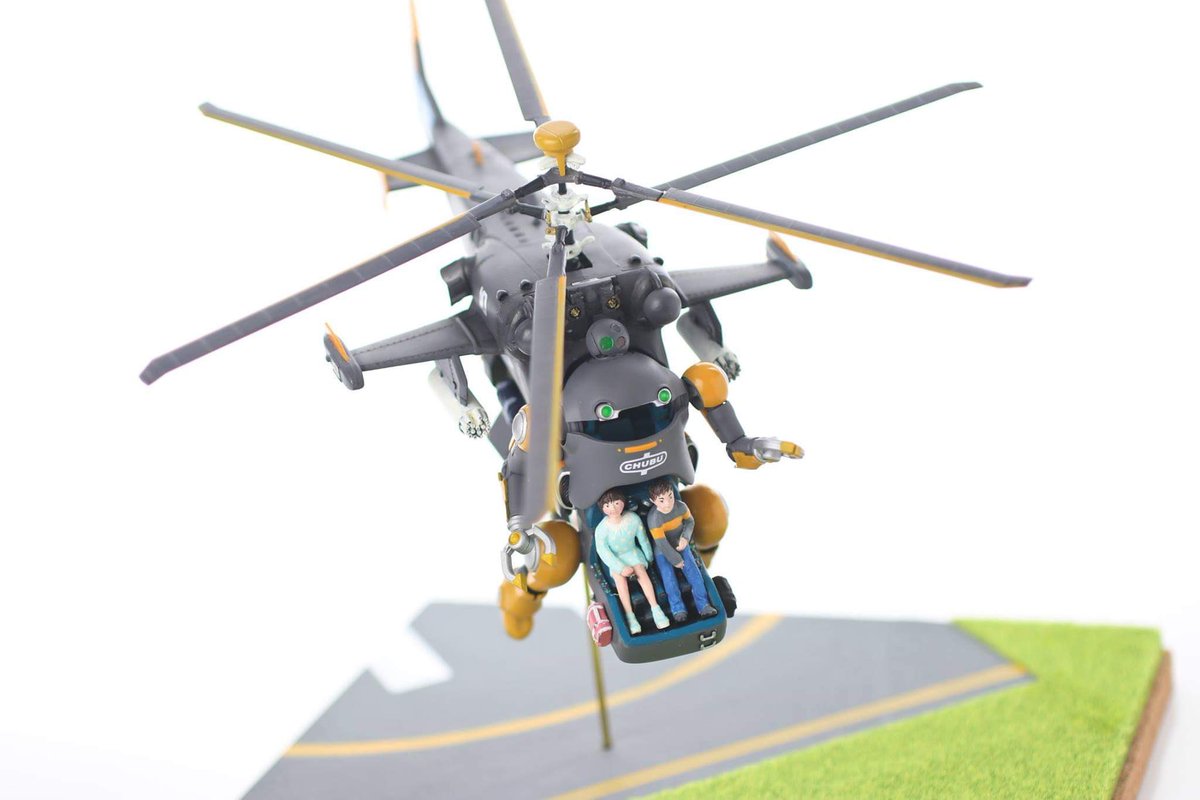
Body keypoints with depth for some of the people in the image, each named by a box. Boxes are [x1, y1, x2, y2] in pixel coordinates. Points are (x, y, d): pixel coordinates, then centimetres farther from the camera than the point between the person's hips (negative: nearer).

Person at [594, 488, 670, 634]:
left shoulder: (633, 518, -19)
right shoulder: (601, 529, -24)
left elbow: (642, 537, -3)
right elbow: (602, 551, -18)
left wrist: (649, 556, 8)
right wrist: (621, 568, -23)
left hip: (632, 552, 1)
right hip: (615, 558, -1)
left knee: (641, 572, -24)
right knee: (619, 578, -27)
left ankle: (655, 608, -23)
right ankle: (629, 615, -28)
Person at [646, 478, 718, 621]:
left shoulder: (681, 506, -19)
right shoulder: (653, 518, -32)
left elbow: (690, 521, 1)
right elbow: (662, 544, -25)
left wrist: (686, 537, -18)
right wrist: (676, 560, -16)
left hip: (680, 545, 4)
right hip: (662, 551, -3)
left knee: (693, 572, -7)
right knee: (669, 577, -17)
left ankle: (703, 605, -6)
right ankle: (678, 609, -14)